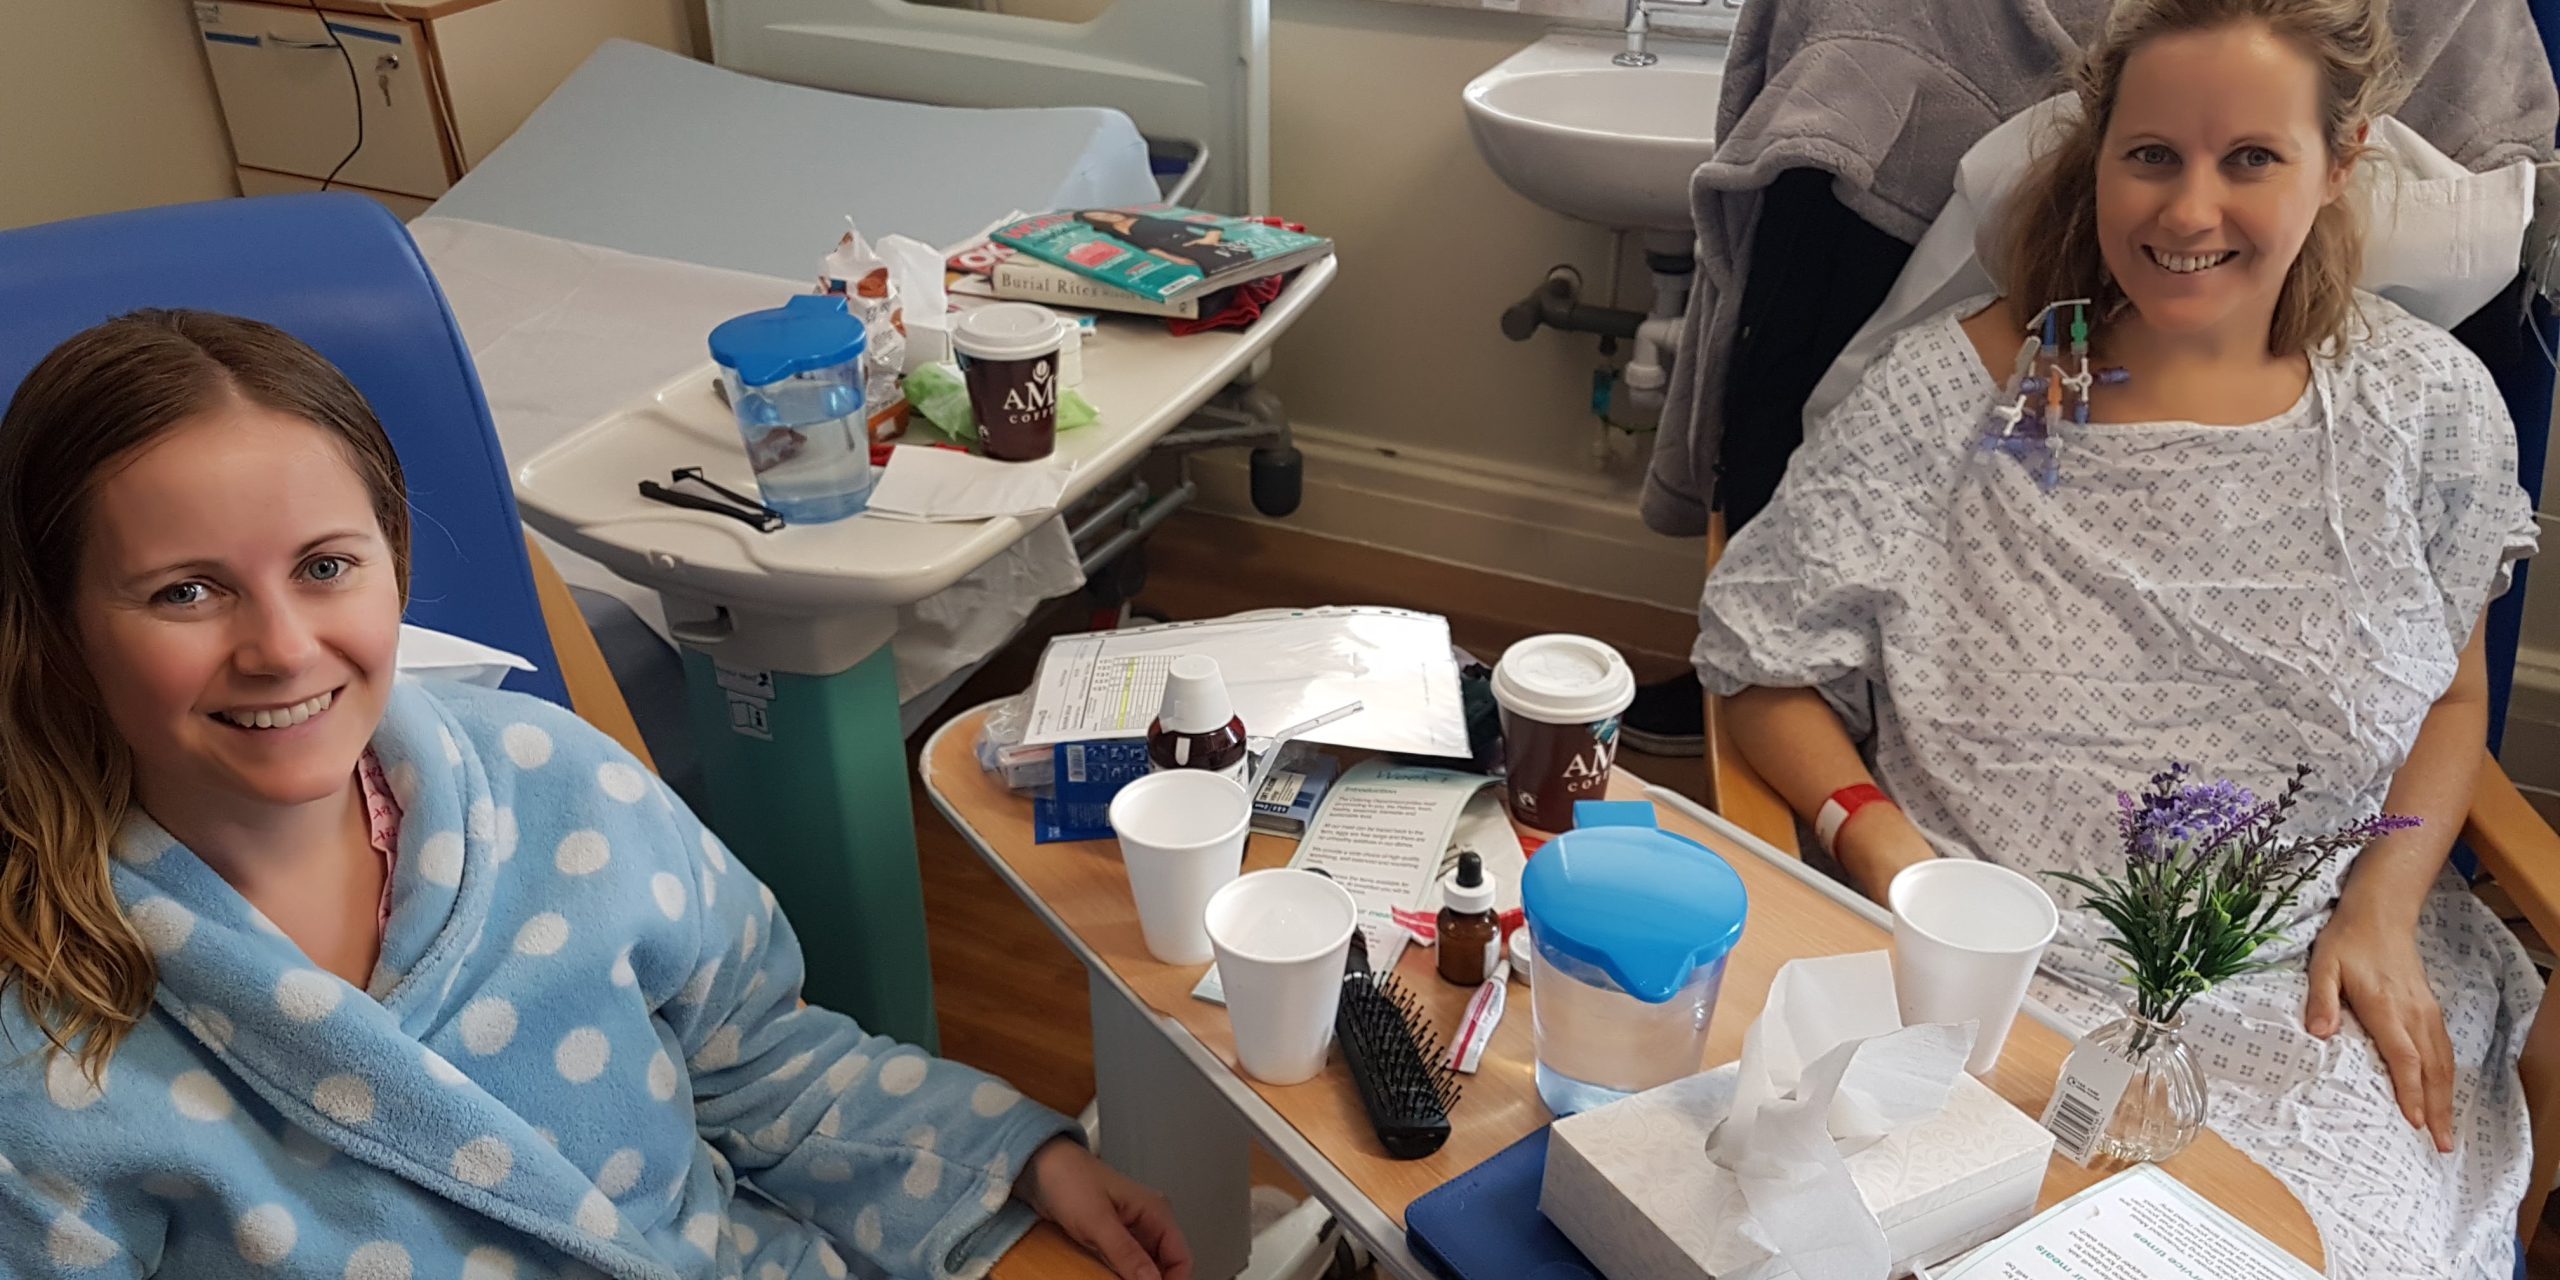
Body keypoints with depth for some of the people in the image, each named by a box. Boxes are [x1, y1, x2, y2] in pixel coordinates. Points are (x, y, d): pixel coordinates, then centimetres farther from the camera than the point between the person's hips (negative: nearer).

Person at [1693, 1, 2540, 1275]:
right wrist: (1878, 842, -17)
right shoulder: (1955, 391, -6)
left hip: (2309, 991, 3)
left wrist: (2384, 907, 0)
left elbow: (2452, 695, 15)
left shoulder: (2428, 404, 3)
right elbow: (1764, 660, -1)